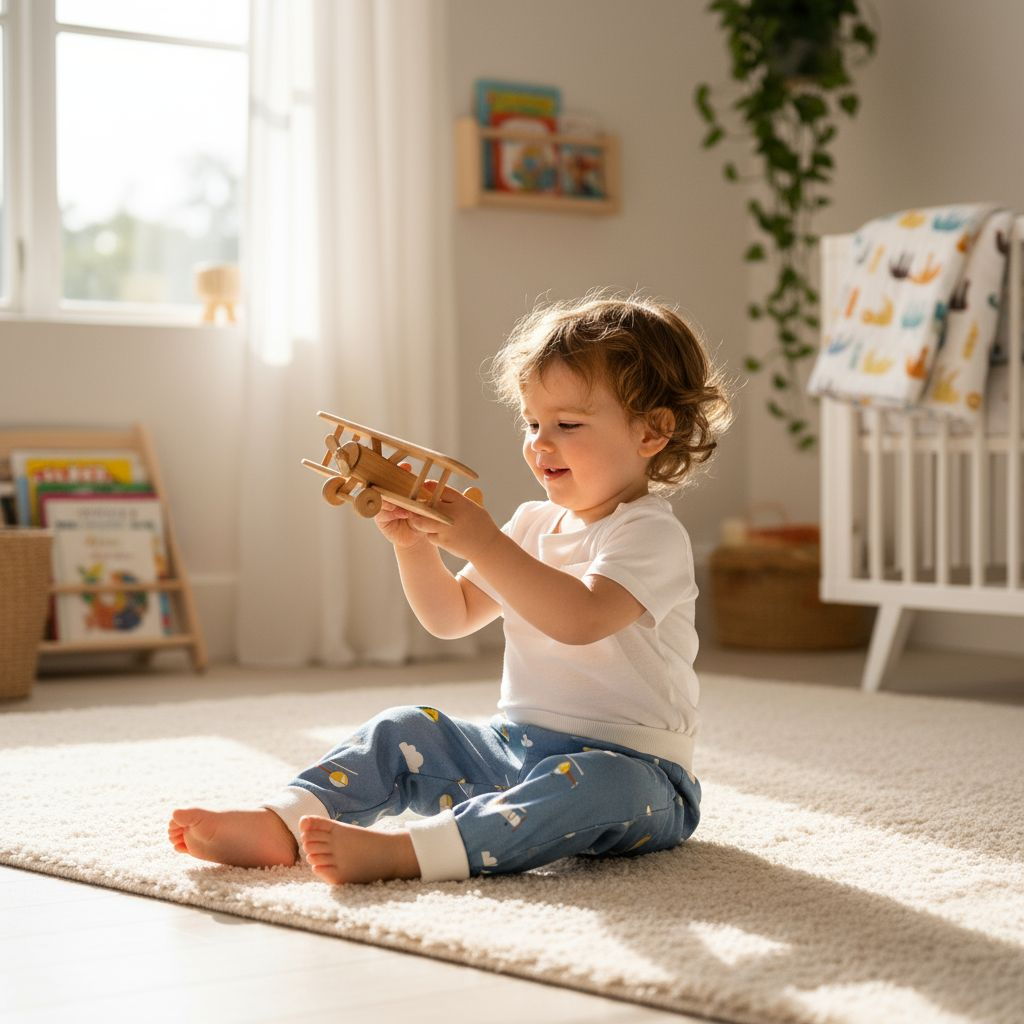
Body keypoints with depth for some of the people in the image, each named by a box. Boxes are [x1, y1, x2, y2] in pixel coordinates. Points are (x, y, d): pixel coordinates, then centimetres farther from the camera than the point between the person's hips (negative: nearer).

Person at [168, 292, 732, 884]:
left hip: (629, 763, -8)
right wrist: (415, 545, -3)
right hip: (518, 747, 8)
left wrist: (482, 543, -33)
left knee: (595, 782, -39)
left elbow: (581, 618, -31)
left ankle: (400, 852, -54)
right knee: (402, 734, -2)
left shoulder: (651, 534, -13)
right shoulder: (534, 525, 13)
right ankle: (279, 825, -21)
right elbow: (452, 617, 15)